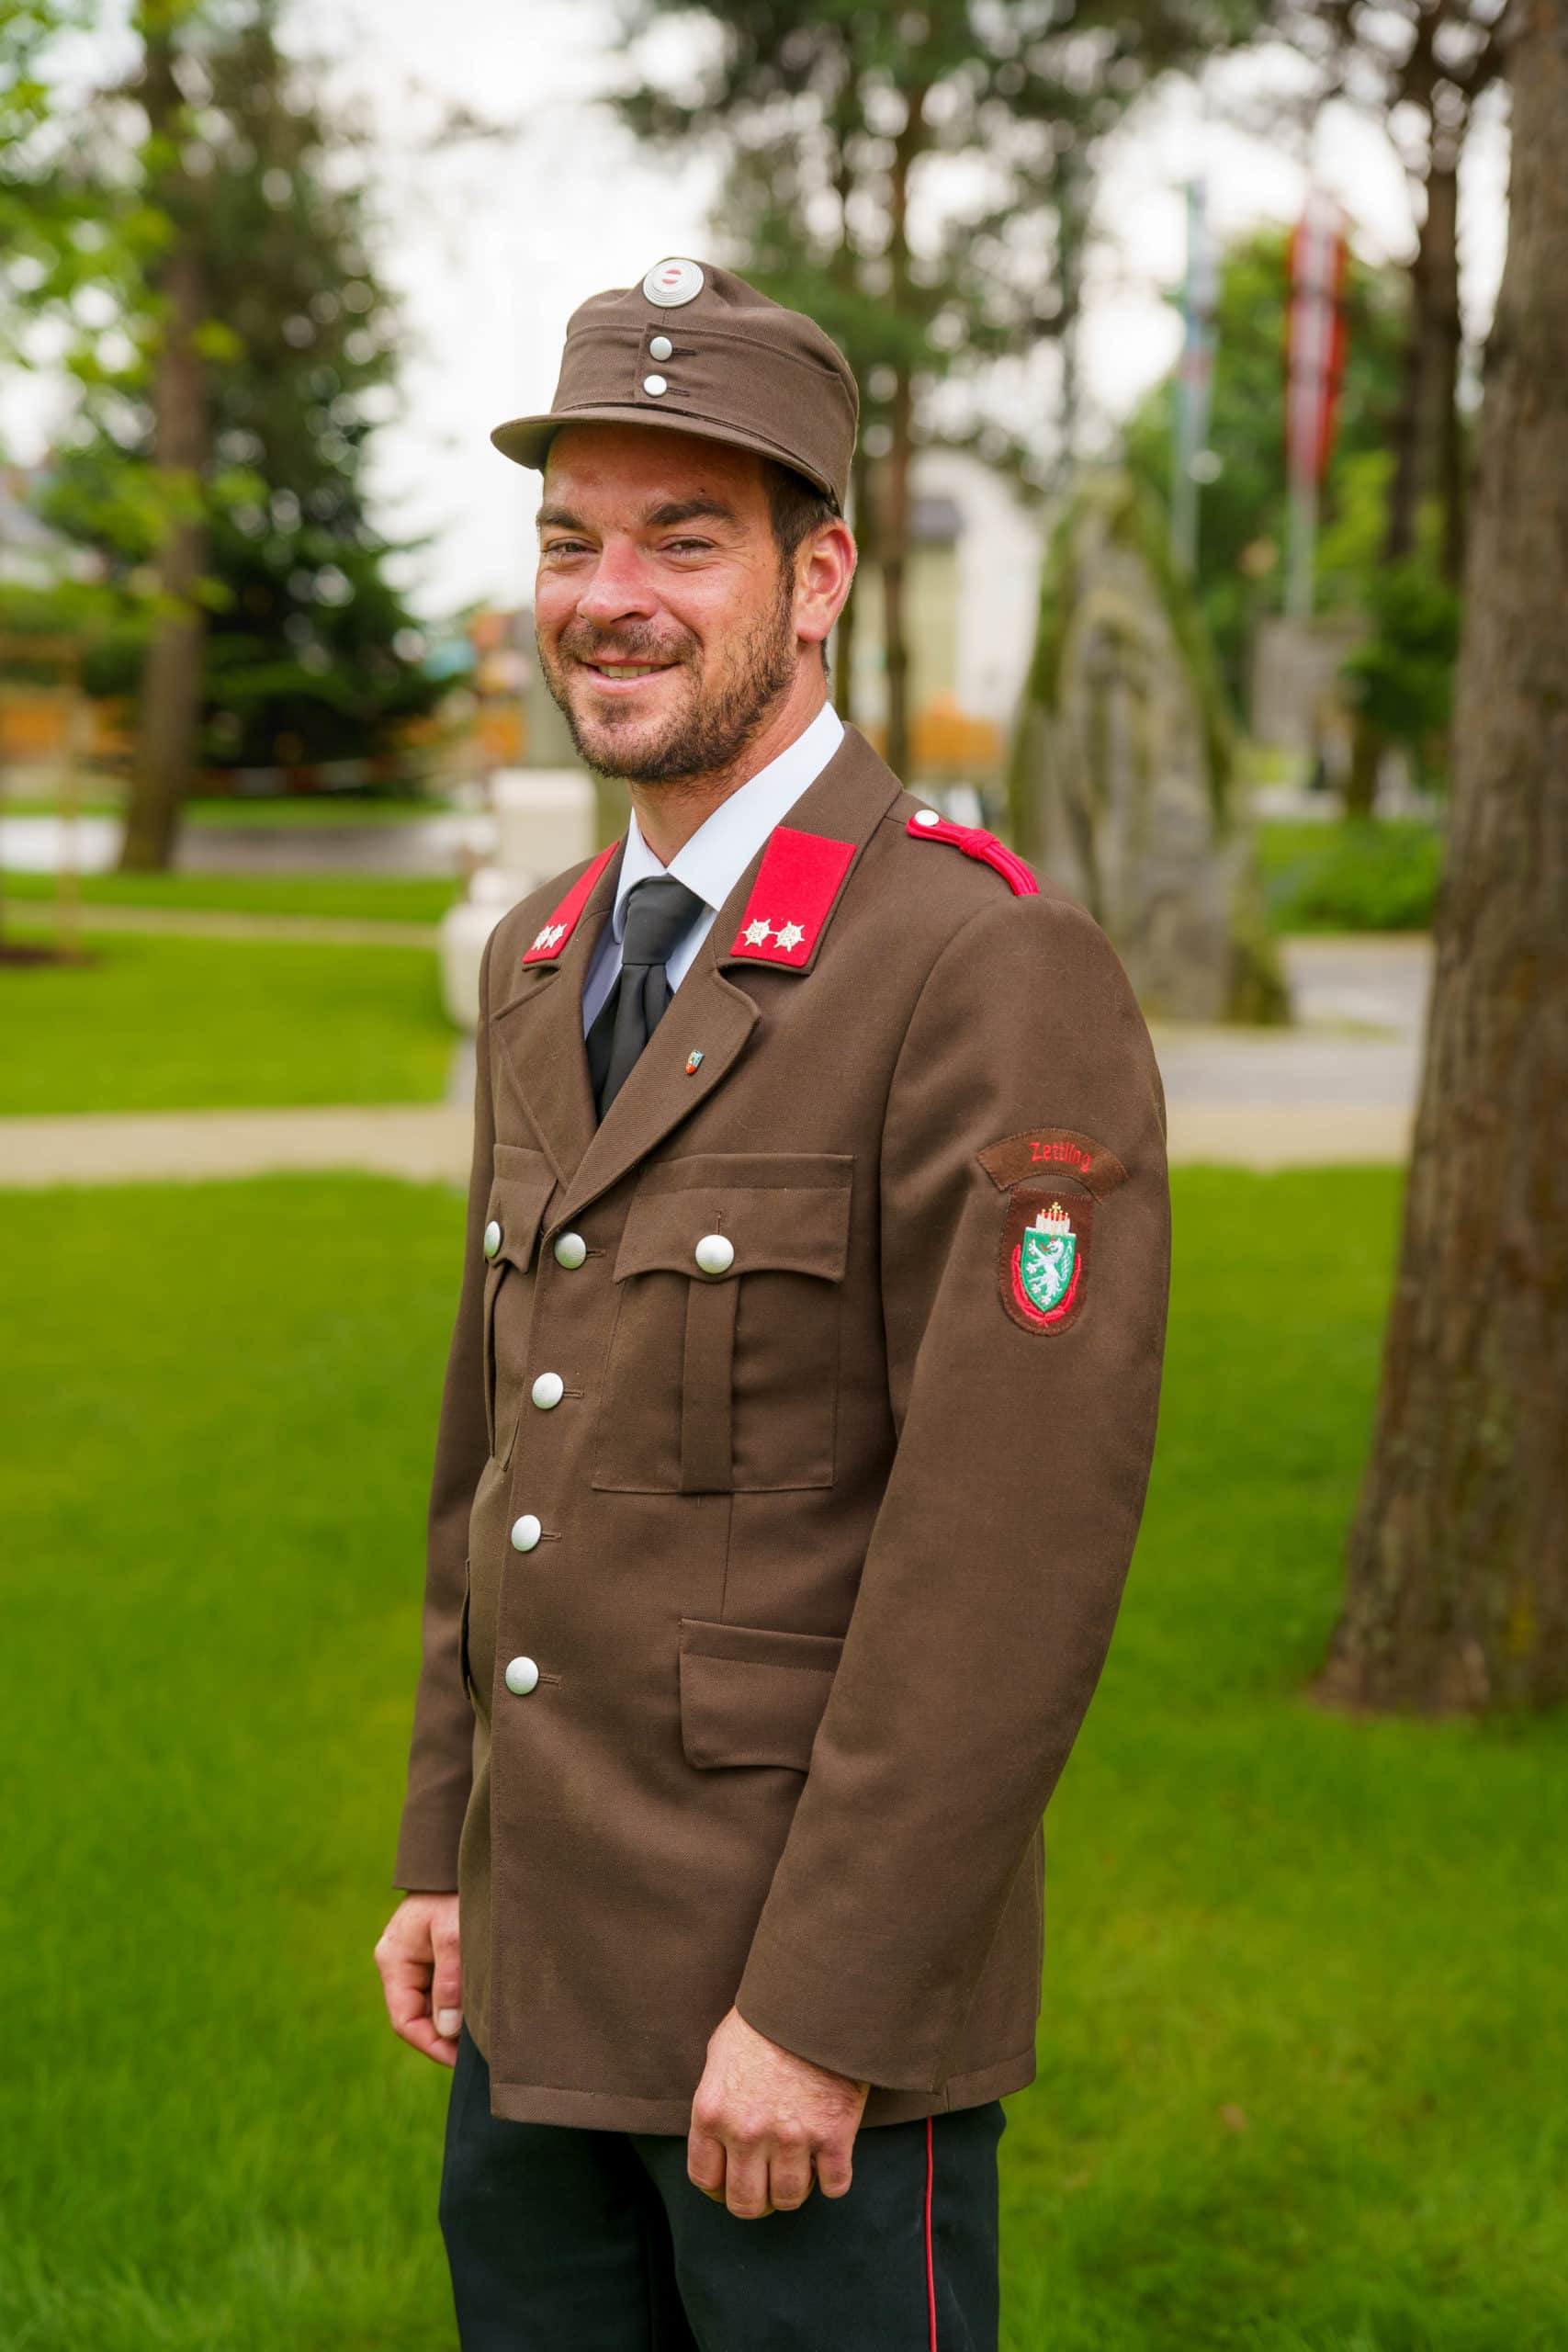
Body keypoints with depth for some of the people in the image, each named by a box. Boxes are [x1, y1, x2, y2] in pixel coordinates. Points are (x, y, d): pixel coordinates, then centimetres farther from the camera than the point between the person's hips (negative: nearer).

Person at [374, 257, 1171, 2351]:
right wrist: (443, 1856, 15)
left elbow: (1018, 1550, -21)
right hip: (544, 1969, 8)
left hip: (832, 1992, -7)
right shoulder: (546, 965, 9)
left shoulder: (999, 976, -17)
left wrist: (820, 2013, -20)